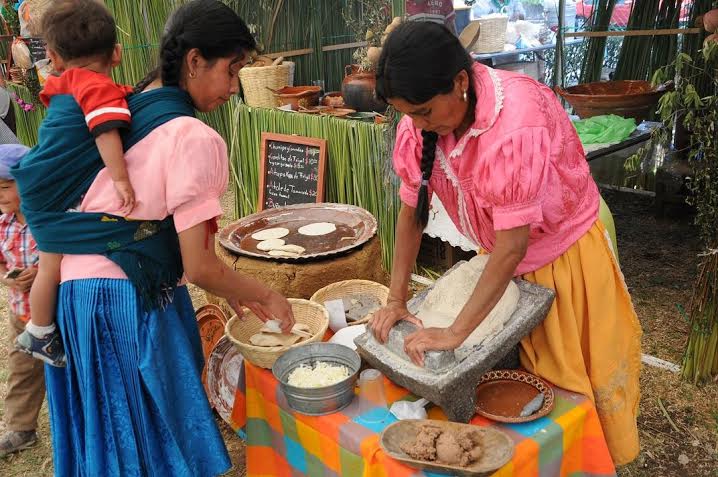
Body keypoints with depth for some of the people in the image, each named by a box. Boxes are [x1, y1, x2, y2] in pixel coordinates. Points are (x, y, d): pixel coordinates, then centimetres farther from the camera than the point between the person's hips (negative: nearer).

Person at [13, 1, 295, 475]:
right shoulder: (193, 138, -15)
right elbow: (199, 267, -15)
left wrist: (228, 286, 15)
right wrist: (267, 297, 2)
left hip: (79, 292, 8)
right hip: (131, 304, -8)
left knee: (107, 438, 19)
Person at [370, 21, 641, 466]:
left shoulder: (517, 120, -37)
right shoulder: (419, 122, -17)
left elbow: (512, 245, -34)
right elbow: (411, 211, -8)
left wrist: (455, 333, -31)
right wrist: (397, 300, -10)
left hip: (565, 253, -5)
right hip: (503, 257, 5)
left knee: (572, 379, 10)